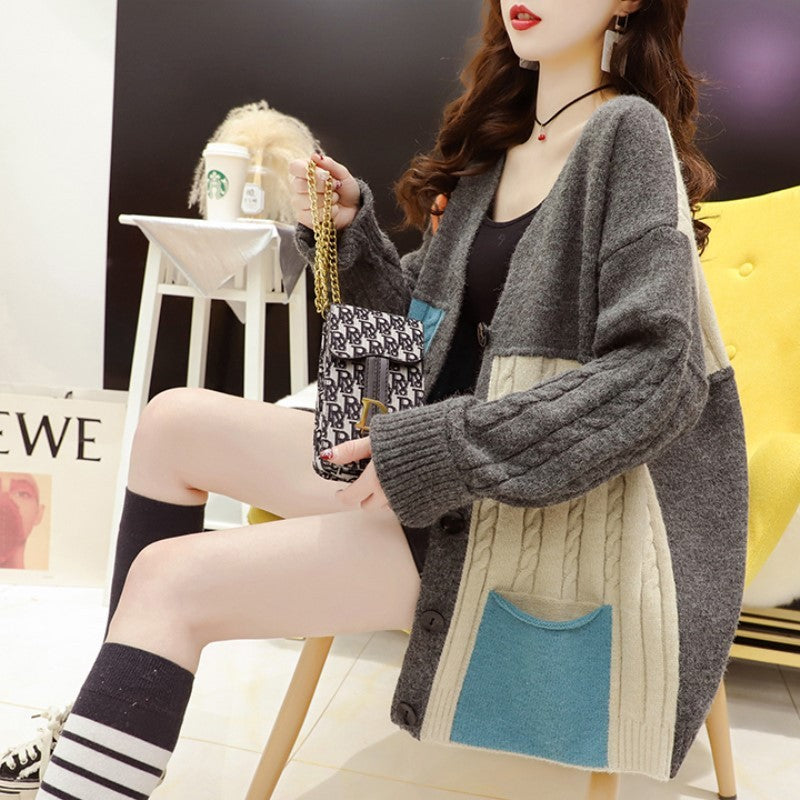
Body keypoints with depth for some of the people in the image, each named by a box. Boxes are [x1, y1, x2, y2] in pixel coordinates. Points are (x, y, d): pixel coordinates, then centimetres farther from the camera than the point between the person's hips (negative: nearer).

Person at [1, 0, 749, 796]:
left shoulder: (629, 131, -9)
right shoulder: (495, 145, 13)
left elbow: (657, 377, -19)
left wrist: (437, 456, -22)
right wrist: (347, 229, -1)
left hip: (534, 511, -8)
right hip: (432, 464, 8)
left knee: (170, 581, -17)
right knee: (171, 423, 3)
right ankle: (105, 719, 12)